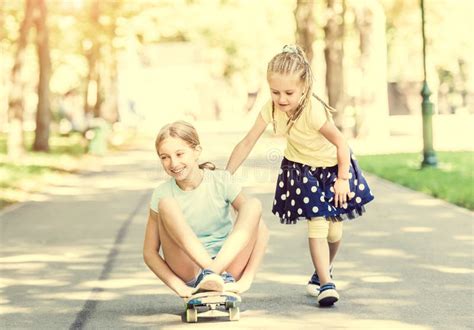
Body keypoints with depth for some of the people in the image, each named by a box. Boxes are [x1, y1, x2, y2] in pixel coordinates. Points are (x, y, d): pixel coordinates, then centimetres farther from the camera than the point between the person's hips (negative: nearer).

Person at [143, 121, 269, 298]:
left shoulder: (221, 180, -5)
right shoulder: (162, 194, -3)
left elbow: (261, 230, -9)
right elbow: (150, 253, -2)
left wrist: (247, 279, -20)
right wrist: (178, 286, -19)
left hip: (228, 262, 0)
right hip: (189, 274, 0)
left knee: (253, 204, -21)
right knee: (166, 204, -22)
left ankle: (213, 272, -37)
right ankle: (213, 274, -35)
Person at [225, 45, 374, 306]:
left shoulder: (314, 112, -36)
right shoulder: (270, 110, -23)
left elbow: (340, 142, -24)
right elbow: (247, 143, -16)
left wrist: (343, 179, -16)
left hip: (331, 167, -2)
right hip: (301, 169, 2)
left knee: (334, 230, 6)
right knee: (317, 226, -9)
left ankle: (323, 272, 32)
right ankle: (325, 284, -7)